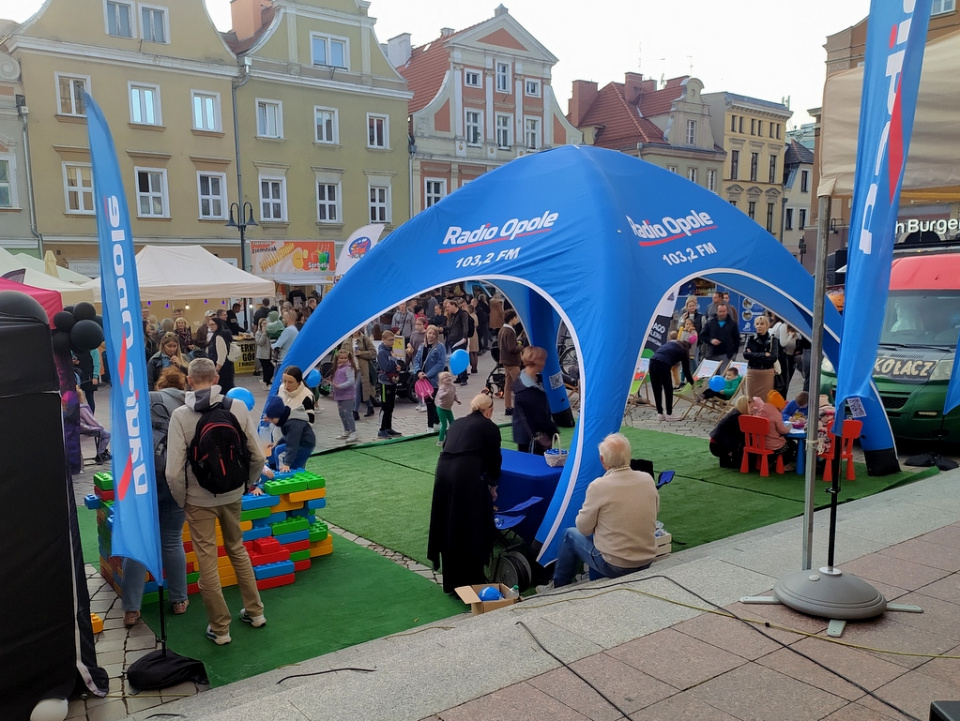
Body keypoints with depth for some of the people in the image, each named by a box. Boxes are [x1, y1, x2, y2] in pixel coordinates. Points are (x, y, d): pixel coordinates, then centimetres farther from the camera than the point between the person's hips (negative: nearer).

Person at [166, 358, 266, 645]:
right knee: (238, 549, 23)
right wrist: (249, 483, 12)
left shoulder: (181, 415, -16)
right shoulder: (238, 407, -9)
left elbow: (174, 471, -18)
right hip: (232, 495, 3)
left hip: (199, 500, -3)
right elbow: (257, 456, -6)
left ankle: (220, 628, 21)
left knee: (207, 562, 10)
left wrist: (181, 501, -1)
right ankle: (254, 611, 32)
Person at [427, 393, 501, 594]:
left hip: (443, 473, 6)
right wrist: (492, 485, 30)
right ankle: (472, 581, 15)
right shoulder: (490, 427, 10)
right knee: (473, 529, 8)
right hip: (467, 475, -6)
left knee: (449, 528, 15)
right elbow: (494, 459, 12)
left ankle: (452, 583, 26)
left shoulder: (457, 424, 25)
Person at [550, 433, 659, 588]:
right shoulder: (648, 479, -7)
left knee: (570, 535, 19)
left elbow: (584, 528, -9)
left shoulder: (599, 486, -21)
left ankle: (559, 587, 34)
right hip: (647, 562, 5)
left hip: (614, 566, -5)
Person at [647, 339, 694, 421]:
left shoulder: (670, 342, 30)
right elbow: (686, 369, 20)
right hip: (663, 365, -6)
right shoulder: (683, 351, 15)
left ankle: (660, 414, 20)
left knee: (656, 390, 14)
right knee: (668, 390, 10)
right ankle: (669, 414, 16)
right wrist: (691, 382, 33)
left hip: (653, 361, 6)